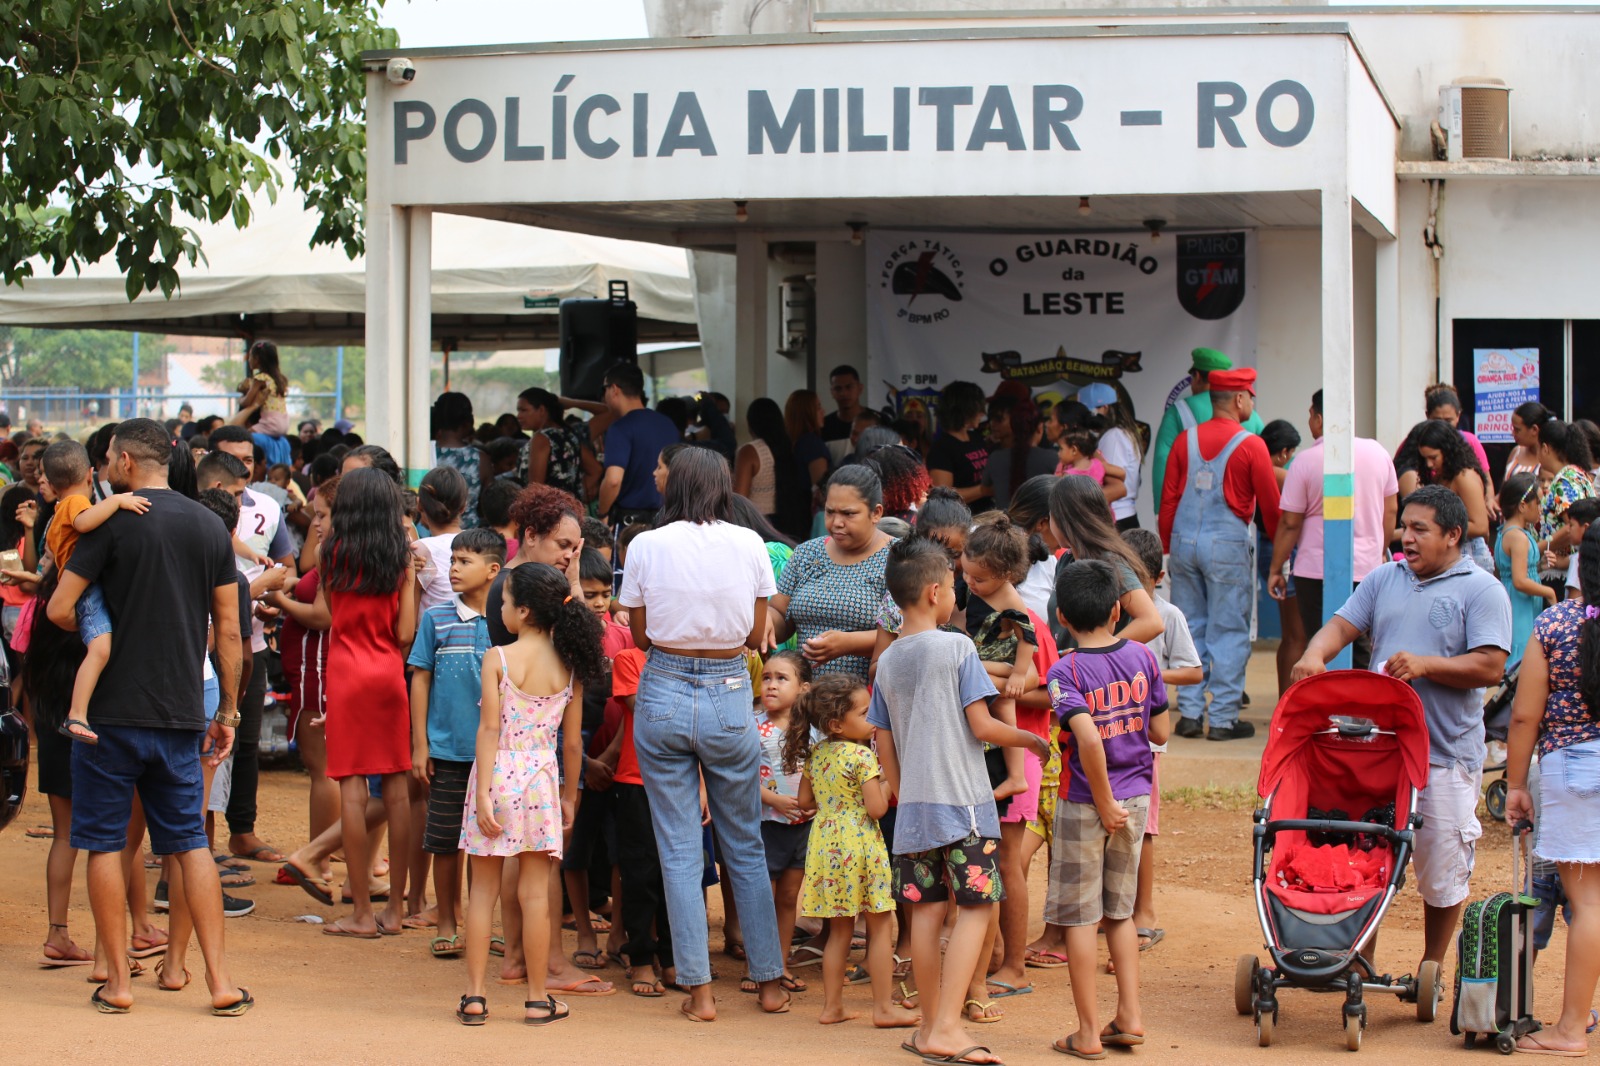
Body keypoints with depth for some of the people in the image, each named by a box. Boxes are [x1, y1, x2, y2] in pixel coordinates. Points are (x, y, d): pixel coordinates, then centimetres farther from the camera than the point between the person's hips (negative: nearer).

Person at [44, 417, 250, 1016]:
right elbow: (228, 629, 9)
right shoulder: (210, 527, 6)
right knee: (190, 843, 10)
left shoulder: (114, 522, -8)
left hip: (113, 709, -4)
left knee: (104, 842, 6)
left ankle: (117, 982, 7)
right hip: (183, 713, 4)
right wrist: (228, 711, 15)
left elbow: (59, 610, -10)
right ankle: (219, 979, 5)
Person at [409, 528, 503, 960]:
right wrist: (420, 744, 0)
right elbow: (421, 680, 4)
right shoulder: (437, 618, 1)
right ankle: (446, 925, 17)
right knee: (446, 841, 6)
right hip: (448, 748, 0)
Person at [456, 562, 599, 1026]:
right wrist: (569, 796, 14)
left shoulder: (497, 660, -9)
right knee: (535, 892, 6)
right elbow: (572, 742, 4)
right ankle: (538, 998, 10)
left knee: (483, 890, 6)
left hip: (497, 775, -2)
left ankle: (474, 995, 7)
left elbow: (489, 729, -13)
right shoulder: (568, 667, 1)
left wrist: (483, 793, -12)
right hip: (541, 779, 2)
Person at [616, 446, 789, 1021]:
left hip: (663, 696, -1)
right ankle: (769, 981, 19)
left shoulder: (646, 547, -4)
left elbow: (641, 634, 3)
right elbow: (757, 635, 4)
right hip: (728, 698, 1)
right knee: (745, 845, 14)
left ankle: (699, 990, 4)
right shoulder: (748, 545, -2)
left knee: (679, 851, 5)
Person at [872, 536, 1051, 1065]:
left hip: (913, 808, 6)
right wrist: (1031, 739, 5)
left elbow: (885, 748, 12)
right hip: (963, 802, -6)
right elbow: (982, 726, -11)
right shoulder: (957, 648, -8)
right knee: (976, 907, -4)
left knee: (927, 910, 10)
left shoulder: (888, 662, 10)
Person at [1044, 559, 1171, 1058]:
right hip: (1137, 795, 5)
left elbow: (1089, 739, -27)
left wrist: (1105, 805, -17)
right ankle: (1129, 1017, 14)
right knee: (1120, 911, 18)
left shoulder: (1066, 671, -15)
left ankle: (1088, 1031, 7)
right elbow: (1161, 732, 3)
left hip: (1085, 804, -5)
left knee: (1080, 918, 4)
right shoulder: (1142, 657, -2)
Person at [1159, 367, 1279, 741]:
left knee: (1189, 629, 11)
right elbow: (1270, 505, -3)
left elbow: (1168, 498, 7)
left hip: (1184, 541, 5)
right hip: (1227, 543, -5)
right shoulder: (1251, 446, -7)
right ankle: (1223, 719, 2)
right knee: (1228, 633, 1)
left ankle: (1189, 714, 13)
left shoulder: (1186, 440, 6)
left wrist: (1169, 548, 15)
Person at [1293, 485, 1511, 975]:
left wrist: (1426, 665, -19)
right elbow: (1342, 625, 6)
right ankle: (1362, 957, 17)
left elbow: (1491, 666, -10)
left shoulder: (1481, 590, -2)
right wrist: (1315, 653, -16)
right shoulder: (1385, 580, 14)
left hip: (1446, 752, -4)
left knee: (1441, 866, 3)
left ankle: (1433, 966, 17)